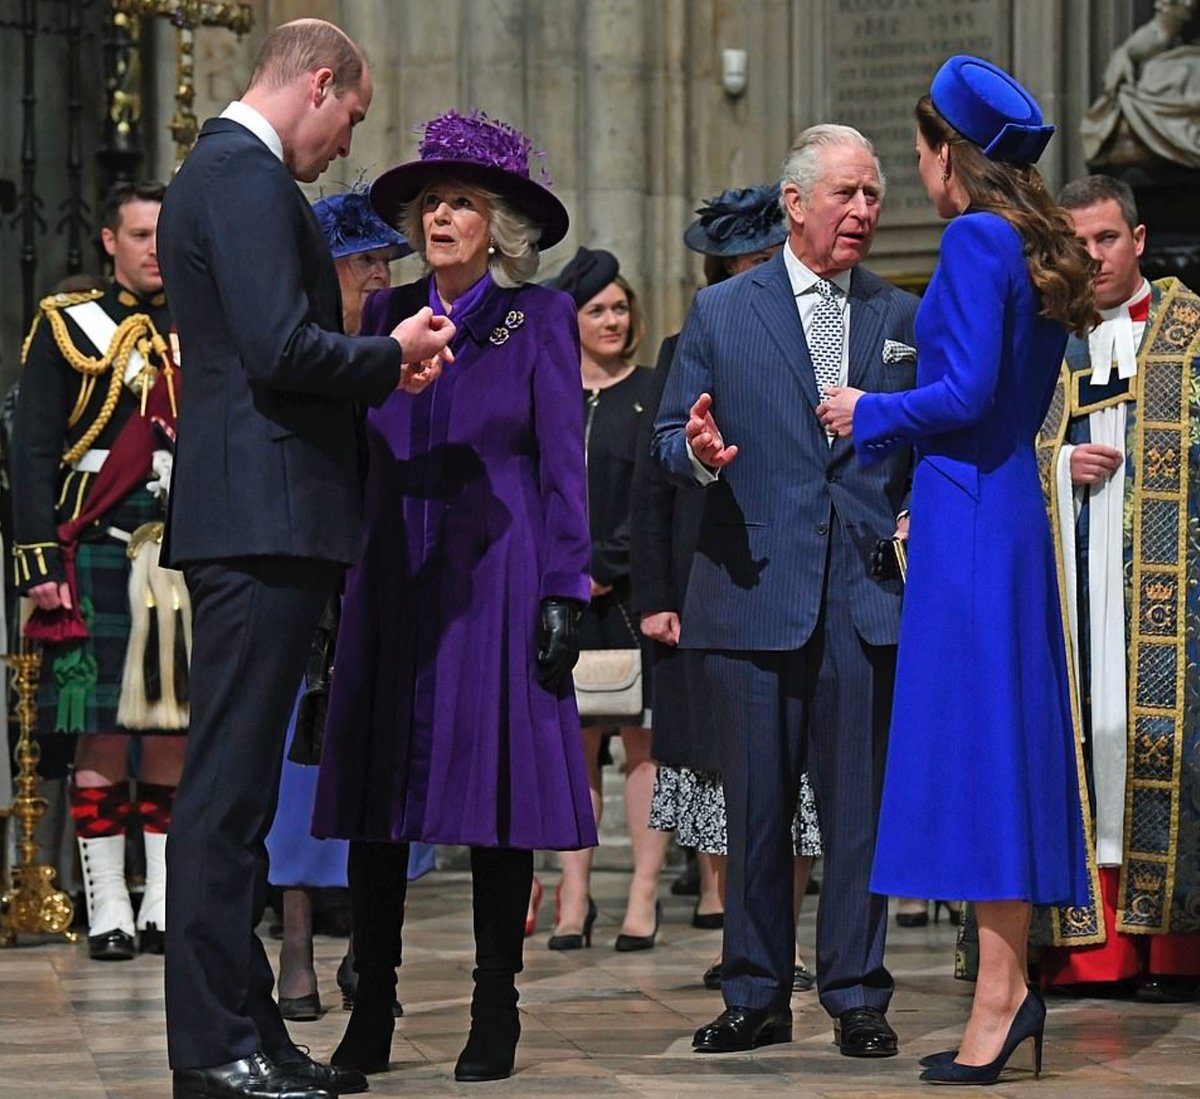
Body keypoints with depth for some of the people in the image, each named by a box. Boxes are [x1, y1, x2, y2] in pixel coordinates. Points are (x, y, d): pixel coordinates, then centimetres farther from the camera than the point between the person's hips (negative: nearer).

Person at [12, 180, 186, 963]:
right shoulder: (66, 326, 5)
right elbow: (34, 452, 0)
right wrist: (40, 562, -8)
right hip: (98, 545, -3)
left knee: (175, 728, 3)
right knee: (102, 728, -5)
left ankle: (166, 904, 9)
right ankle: (109, 908, 0)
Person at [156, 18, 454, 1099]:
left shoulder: (218, 172, 21)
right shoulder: (248, 178, -12)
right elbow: (280, 349, -21)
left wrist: (378, 365, 13)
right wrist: (392, 356, -5)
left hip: (250, 519, 11)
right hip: (264, 516, -11)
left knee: (239, 785, 12)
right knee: (230, 783, -9)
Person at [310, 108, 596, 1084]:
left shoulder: (540, 317, 1)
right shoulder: (387, 313, 10)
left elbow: (561, 462, -1)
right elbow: (356, 451, 12)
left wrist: (563, 592, -7)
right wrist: (339, 579, 5)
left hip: (495, 579, -3)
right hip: (393, 581, 3)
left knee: (495, 793, -2)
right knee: (376, 795, 1)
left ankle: (495, 1015, 7)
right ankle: (371, 1013, 7)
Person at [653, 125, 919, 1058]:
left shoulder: (906, 317, 12)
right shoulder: (721, 313, 8)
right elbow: (670, 438, 8)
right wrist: (699, 451, -14)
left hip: (868, 594, 1)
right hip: (755, 588, 0)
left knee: (860, 800, 1)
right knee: (756, 804, 4)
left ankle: (857, 995, 9)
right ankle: (756, 996, 13)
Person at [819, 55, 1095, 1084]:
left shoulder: (976, 238, -13)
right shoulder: (1040, 249, 14)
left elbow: (966, 393, -19)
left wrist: (870, 413, -4)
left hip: (970, 514, -9)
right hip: (1014, 508, 9)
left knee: (973, 741, -7)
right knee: (1002, 744, 9)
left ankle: (1000, 993, -6)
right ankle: (1011, 985, 11)